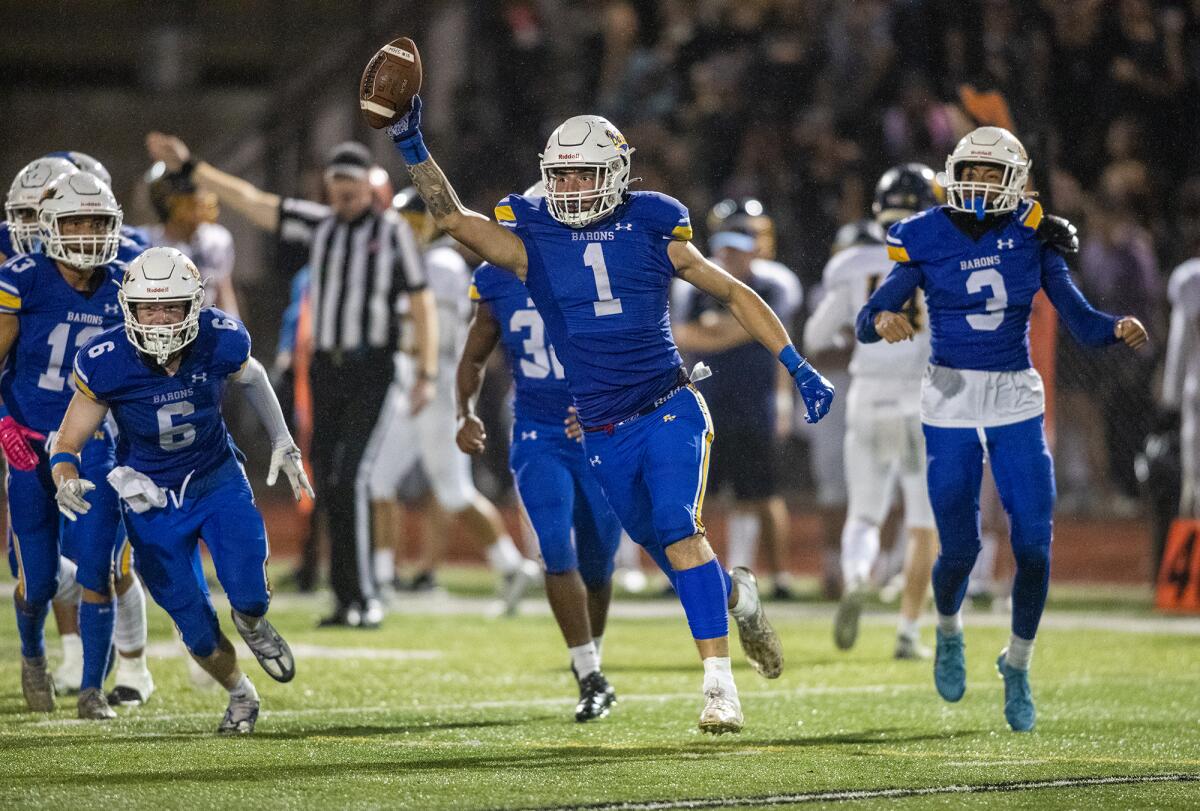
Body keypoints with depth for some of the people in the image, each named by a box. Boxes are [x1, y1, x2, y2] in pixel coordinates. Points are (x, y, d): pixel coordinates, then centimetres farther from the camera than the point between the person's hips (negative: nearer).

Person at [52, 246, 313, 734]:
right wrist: (66, 482, -36)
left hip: (218, 482, 1)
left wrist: (282, 443, 13)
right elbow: (67, 443, -15)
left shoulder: (220, 342, -20)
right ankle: (239, 696, 34)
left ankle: (252, 625, 21)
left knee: (249, 596, -19)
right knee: (199, 634, 0)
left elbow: (251, 378, 6)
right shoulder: (106, 364, -25)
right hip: (152, 504, -1)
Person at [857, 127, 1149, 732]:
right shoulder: (926, 239, -4)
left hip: (1016, 397, 1)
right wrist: (883, 320, -30)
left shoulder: (1032, 233, 0)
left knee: (1033, 545, -7)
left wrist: (1119, 329, -23)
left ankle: (1017, 666, 13)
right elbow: (866, 322, -6)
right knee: (960, 547, -5)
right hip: (952, 396, -1)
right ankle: (949, 631, 29)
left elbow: (1081, 322, -2)